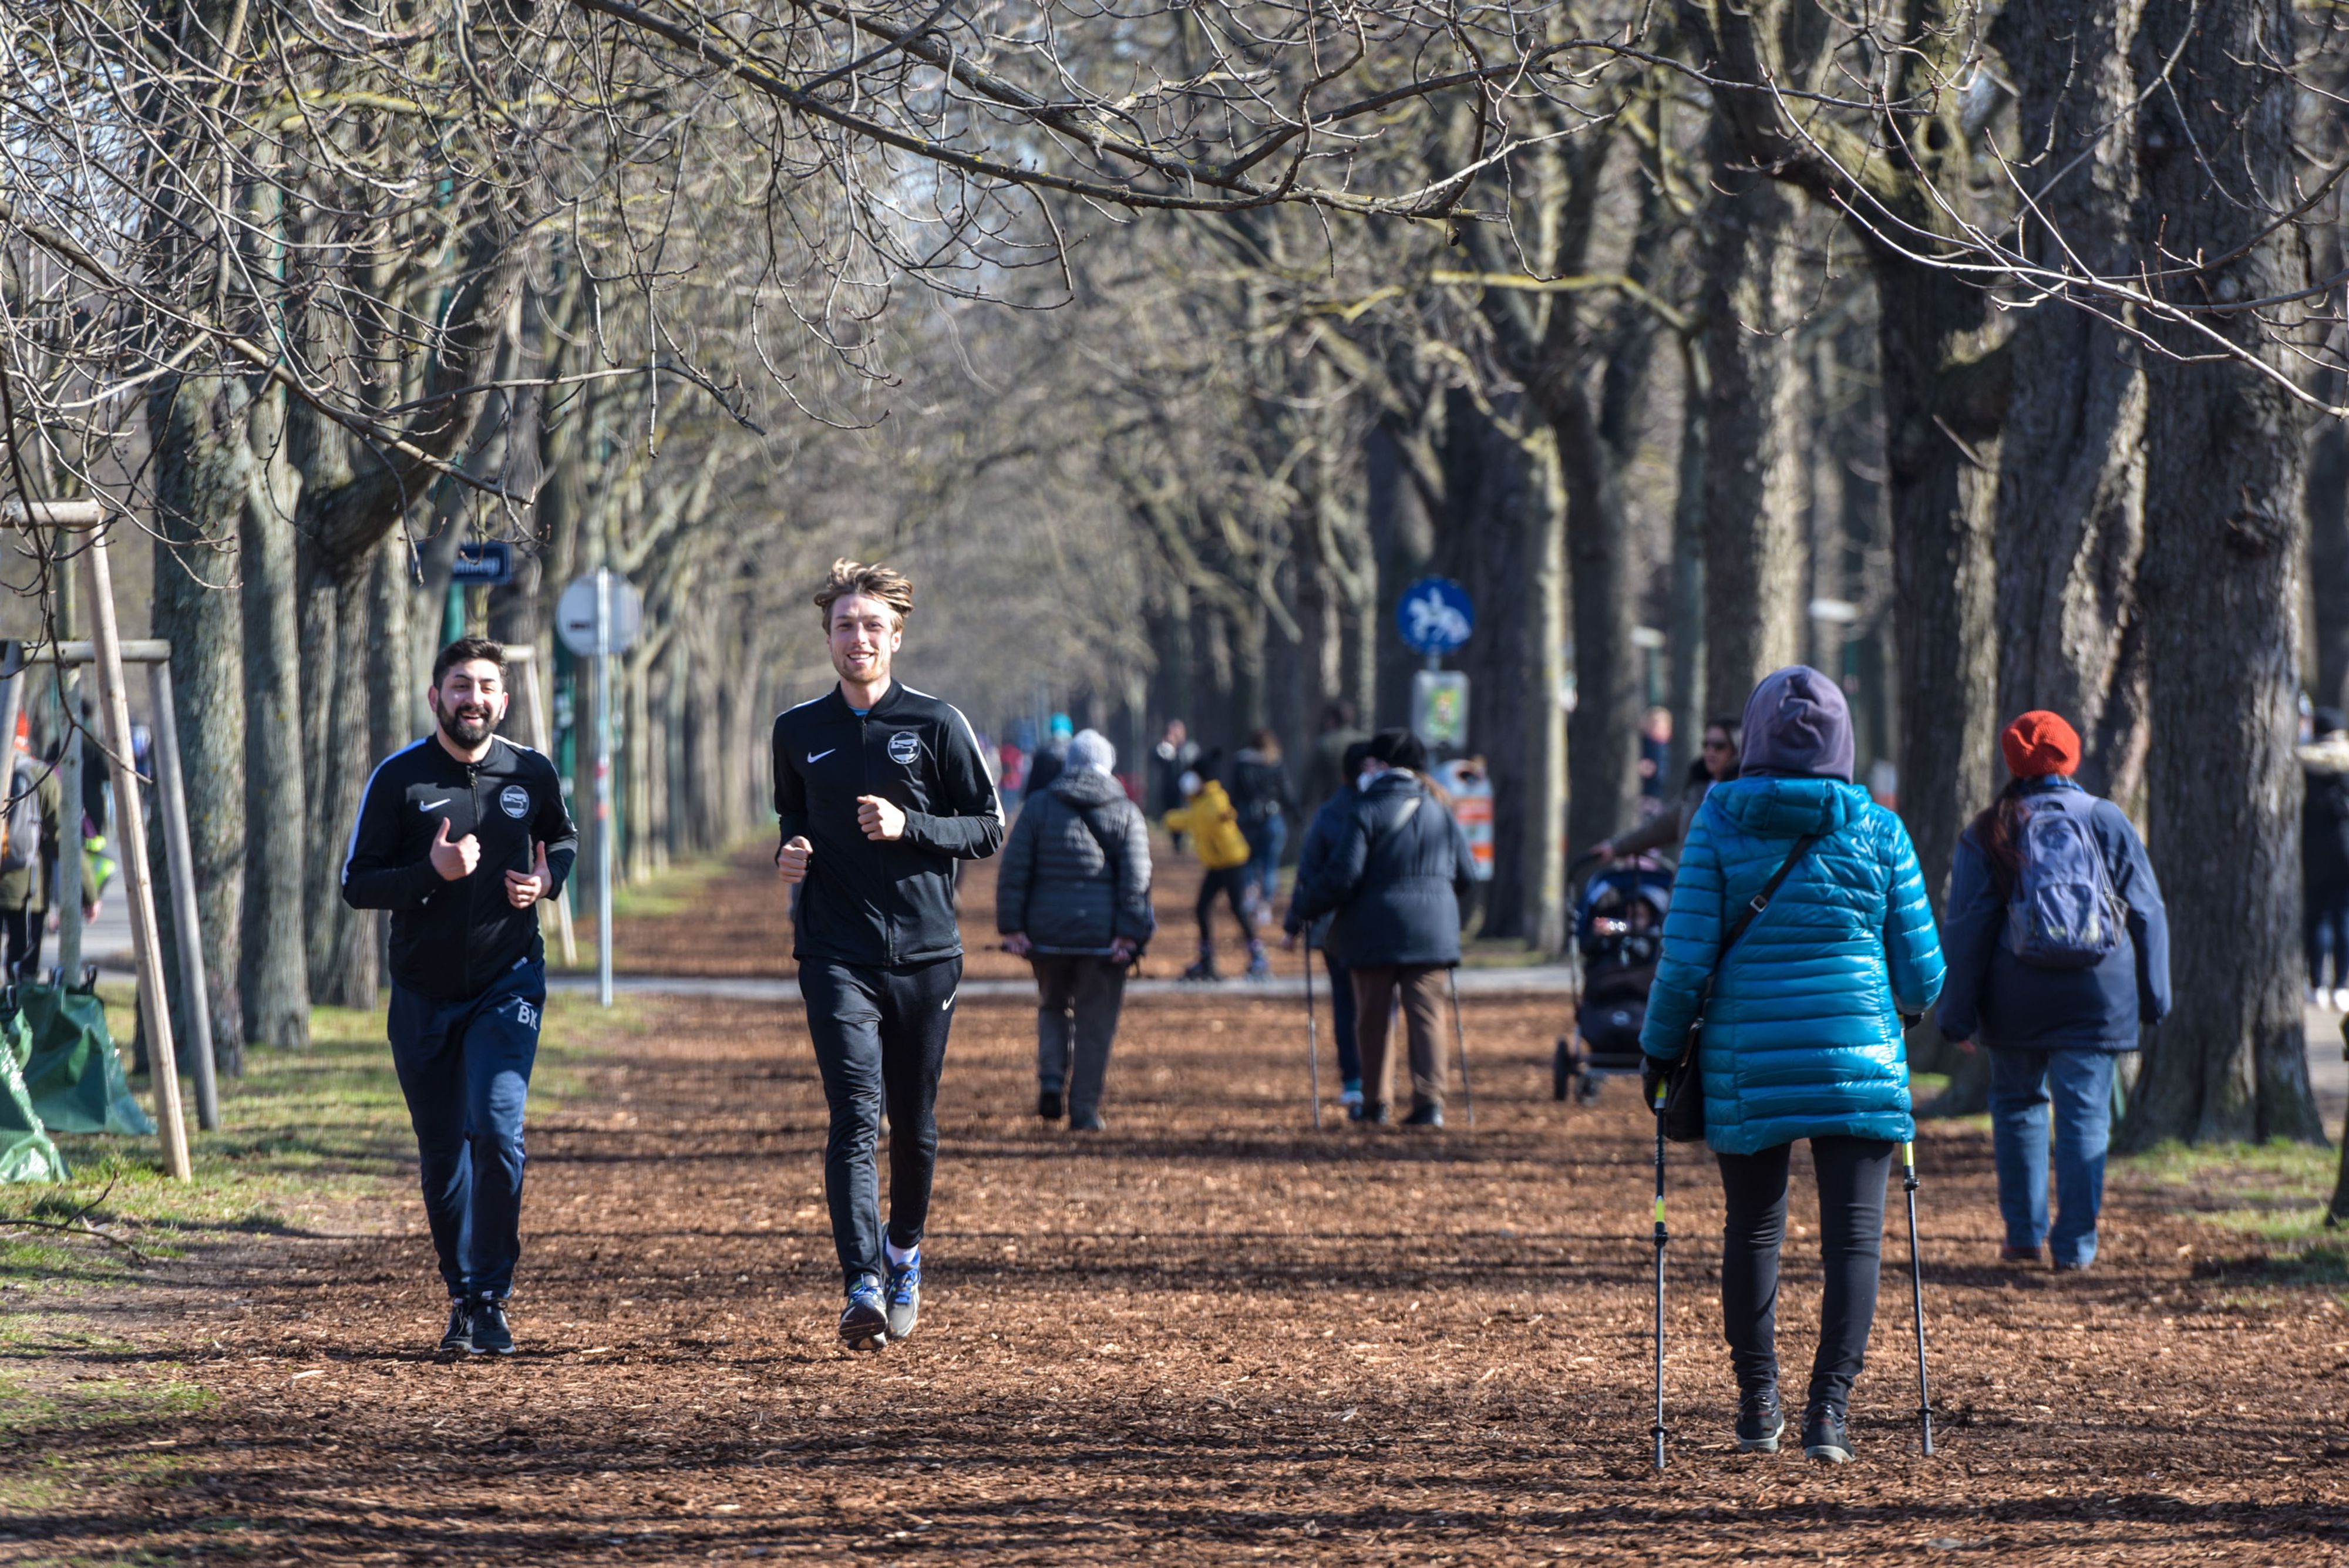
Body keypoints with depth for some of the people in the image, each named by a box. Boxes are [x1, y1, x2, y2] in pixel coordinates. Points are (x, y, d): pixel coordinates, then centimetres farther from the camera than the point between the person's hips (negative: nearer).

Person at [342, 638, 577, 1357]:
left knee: (496, 1130, -18)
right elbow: (356, 884, -5)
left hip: (508, 982, -1)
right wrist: (431, 873, -22)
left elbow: (562, 839, 20)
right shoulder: (399, 778, -5)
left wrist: (548, 879, -2)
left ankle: (488, 1301, -11)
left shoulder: (532, 774, 1)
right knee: (443, 1154, 6)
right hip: (423, 993, 1)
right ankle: (462, 1298, 21)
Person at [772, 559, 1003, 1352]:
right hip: (836, 956, 0)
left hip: (924, 954, 0)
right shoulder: (798, 732, 9)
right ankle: (863, 1287, -22)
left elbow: (988, 829, 3)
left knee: (914, 1122, 10)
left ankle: (904, 1250, 35)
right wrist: (790, 853, 2)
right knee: (854, 1114, -14)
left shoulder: (937, 724, 2)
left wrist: (909, 827, -13)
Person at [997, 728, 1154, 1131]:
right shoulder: (1127, 814, 2)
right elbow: (1136, 877, -6)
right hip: (1102, 932, -1)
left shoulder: (1039, 807, 4)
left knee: (1052, 1006, 22)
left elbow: (1014, 869, -1)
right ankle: (1085, 1110, 4)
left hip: (1048, 929, 1)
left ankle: (1051, 1078, 0)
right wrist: (1129, 934, -8)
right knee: (1095, 1022, 6)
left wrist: (1011, 926, 0)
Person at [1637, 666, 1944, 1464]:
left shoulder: (1719, 822, -3)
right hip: (1859, 1062, -1)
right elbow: (1922, 975, 2)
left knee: (1753, 1228, 15)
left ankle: (1757, 1406, 24)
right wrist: (1904, 1002, 25)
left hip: (1746, 1065, 1)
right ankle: (1829, 1406, -11)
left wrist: (1659, 1051, 7)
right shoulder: (1878, 831, -1)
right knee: (1853, 1233, 0)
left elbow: (1686, 957, -6)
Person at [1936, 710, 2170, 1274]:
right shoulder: (2108, 823, 4)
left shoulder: (1988, 835, 0)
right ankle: (2075, 1244, 0)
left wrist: (1958, 1015, 2)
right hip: (2098, 996, 0)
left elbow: (1965, 931, -2)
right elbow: (2148, 914, 7)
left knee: (2018, 1105, 16)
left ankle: (2024, 1233, 15)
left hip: (2017, 1001, 0)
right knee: (2085, 1116, 2)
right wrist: (2153, 997, 14)